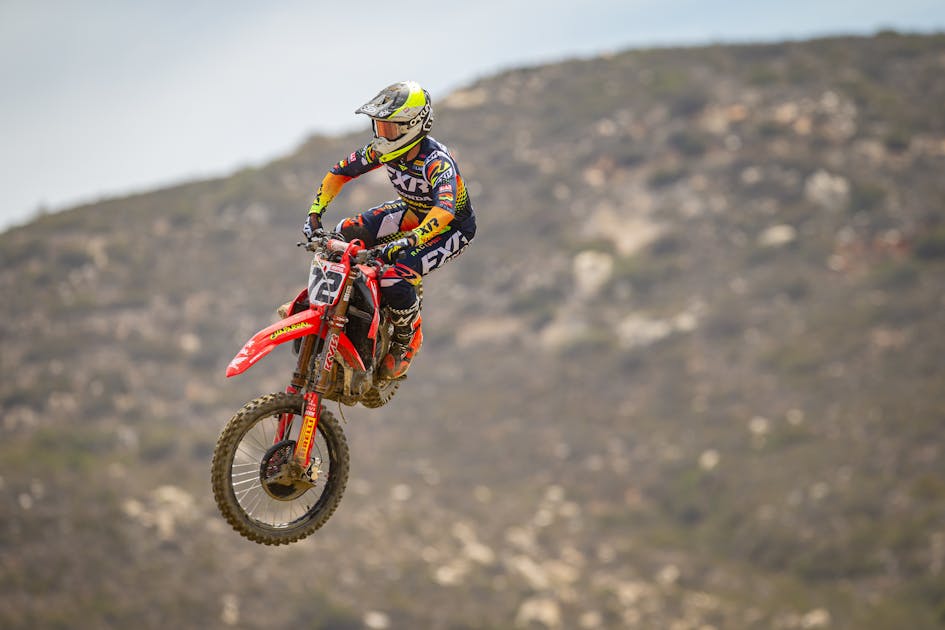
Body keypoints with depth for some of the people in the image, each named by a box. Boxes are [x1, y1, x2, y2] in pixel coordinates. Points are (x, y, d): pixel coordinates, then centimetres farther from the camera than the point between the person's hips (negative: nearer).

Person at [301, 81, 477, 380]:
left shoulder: (436, 160, -35)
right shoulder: (383, 149, -14)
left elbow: (444, 209, -51)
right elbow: (340, 172, -3)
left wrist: (407, 241, -63)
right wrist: (314, 214, -15)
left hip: (452, 225, -7)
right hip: (413, 212, 7)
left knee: (395, 276, -27)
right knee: (346, 233, -9)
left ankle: (407, 339, 1)